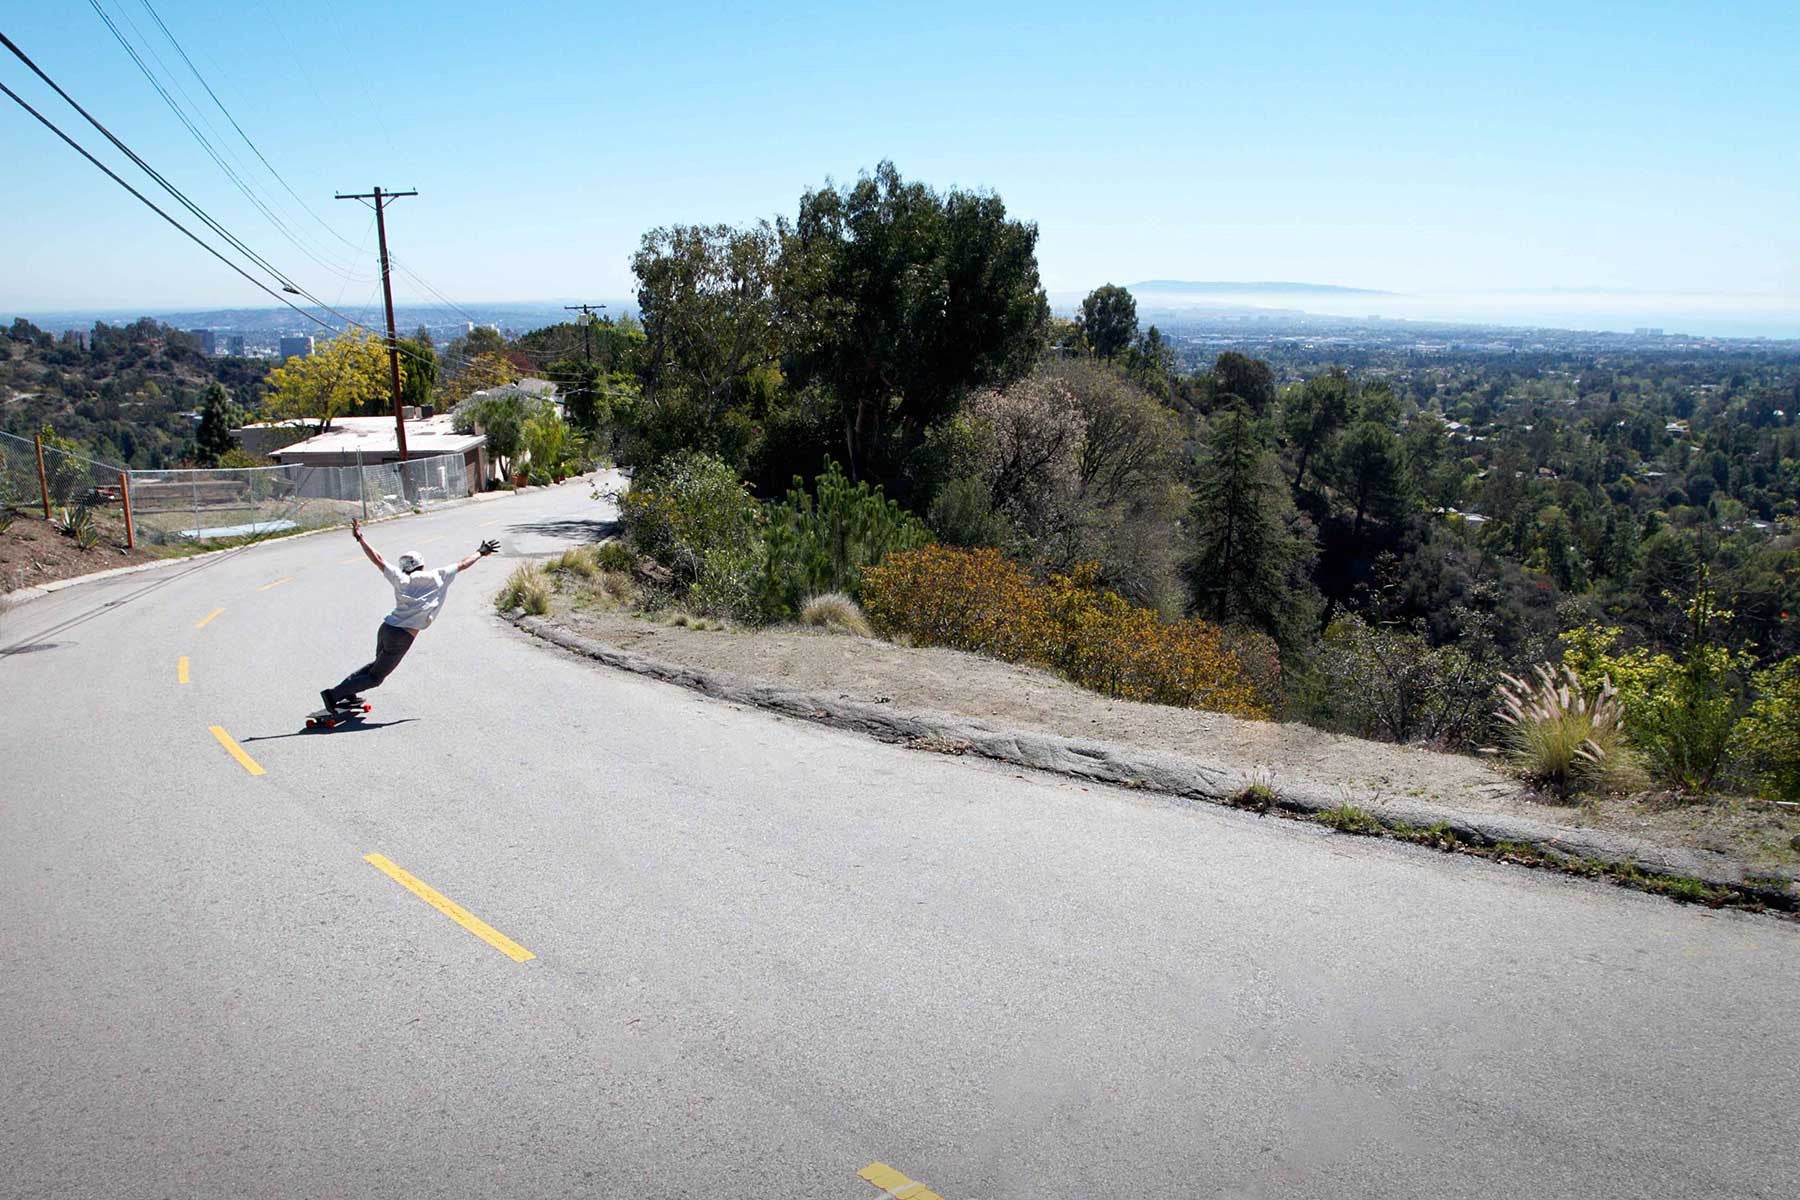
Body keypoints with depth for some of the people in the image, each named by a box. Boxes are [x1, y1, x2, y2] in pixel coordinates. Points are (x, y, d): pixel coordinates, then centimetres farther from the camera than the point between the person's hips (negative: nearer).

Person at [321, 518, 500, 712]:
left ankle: (348, 693, 20)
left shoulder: (401, 579, 4)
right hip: (402, 638, -4)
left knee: (378, 664, 30)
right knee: (375, 678, 6)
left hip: (386, 628, 4)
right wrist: (481, 552, 23)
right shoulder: (439, 577, 0)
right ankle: (334, 695, -3)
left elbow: (378, 560, 3)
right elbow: (463, 564, 10)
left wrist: (360, 538, 10)